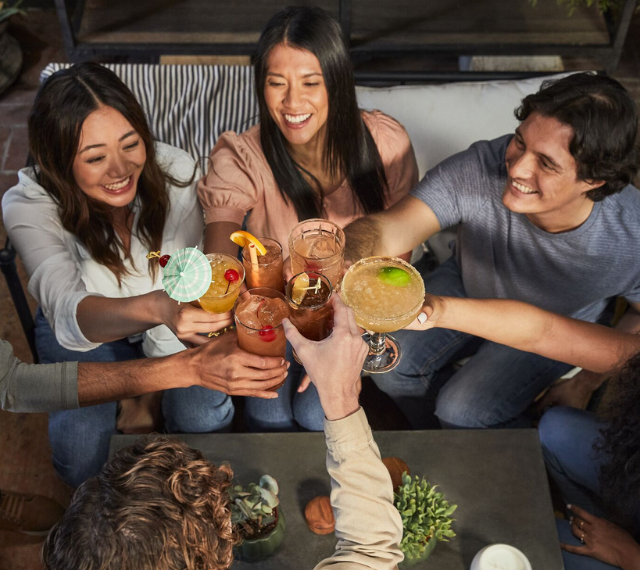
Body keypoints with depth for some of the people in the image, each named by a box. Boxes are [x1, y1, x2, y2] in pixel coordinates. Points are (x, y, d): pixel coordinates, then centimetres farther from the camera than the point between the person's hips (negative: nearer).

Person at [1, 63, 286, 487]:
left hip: (168, 325, 1)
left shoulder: (176, 173, -26)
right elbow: (68, 312, -49)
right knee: (81, 456, -22)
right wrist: (155, 307, -69)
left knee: (204, 419, -23)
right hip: (83, 332, -1)